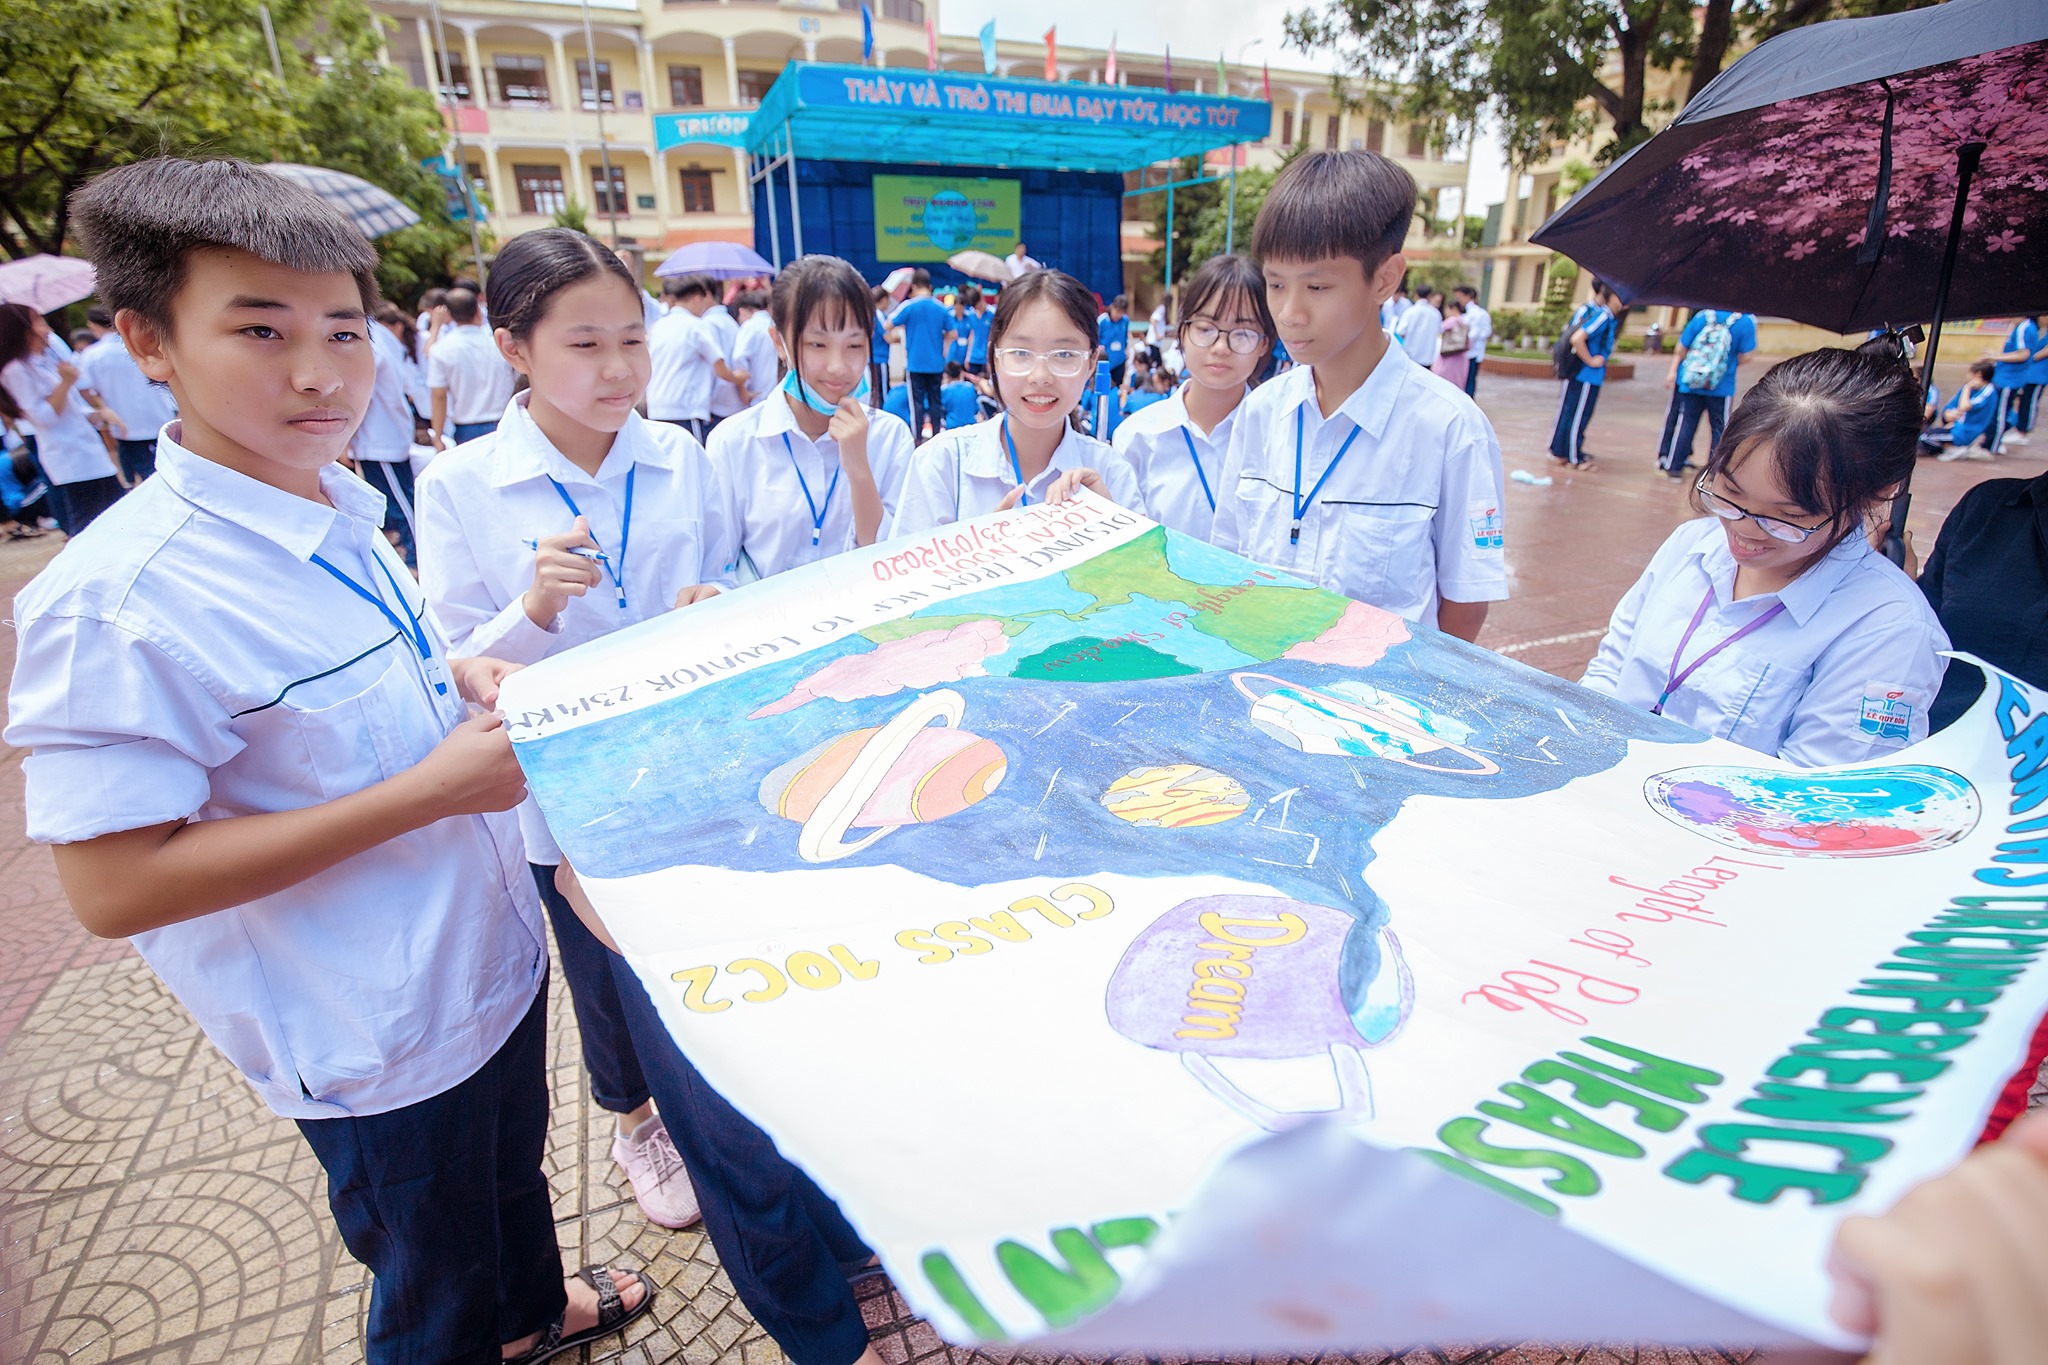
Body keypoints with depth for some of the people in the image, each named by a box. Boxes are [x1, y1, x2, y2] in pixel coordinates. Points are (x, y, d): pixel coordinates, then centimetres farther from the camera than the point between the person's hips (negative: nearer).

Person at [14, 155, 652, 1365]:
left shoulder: (343, 509, -2)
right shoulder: (119, 603, -26)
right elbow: (114, 887, -25)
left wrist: (455, 676, -6)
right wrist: (430, 791, -29)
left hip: (494, 956, 8)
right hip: (379, 1044, -7)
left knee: (514, 1172, 33)